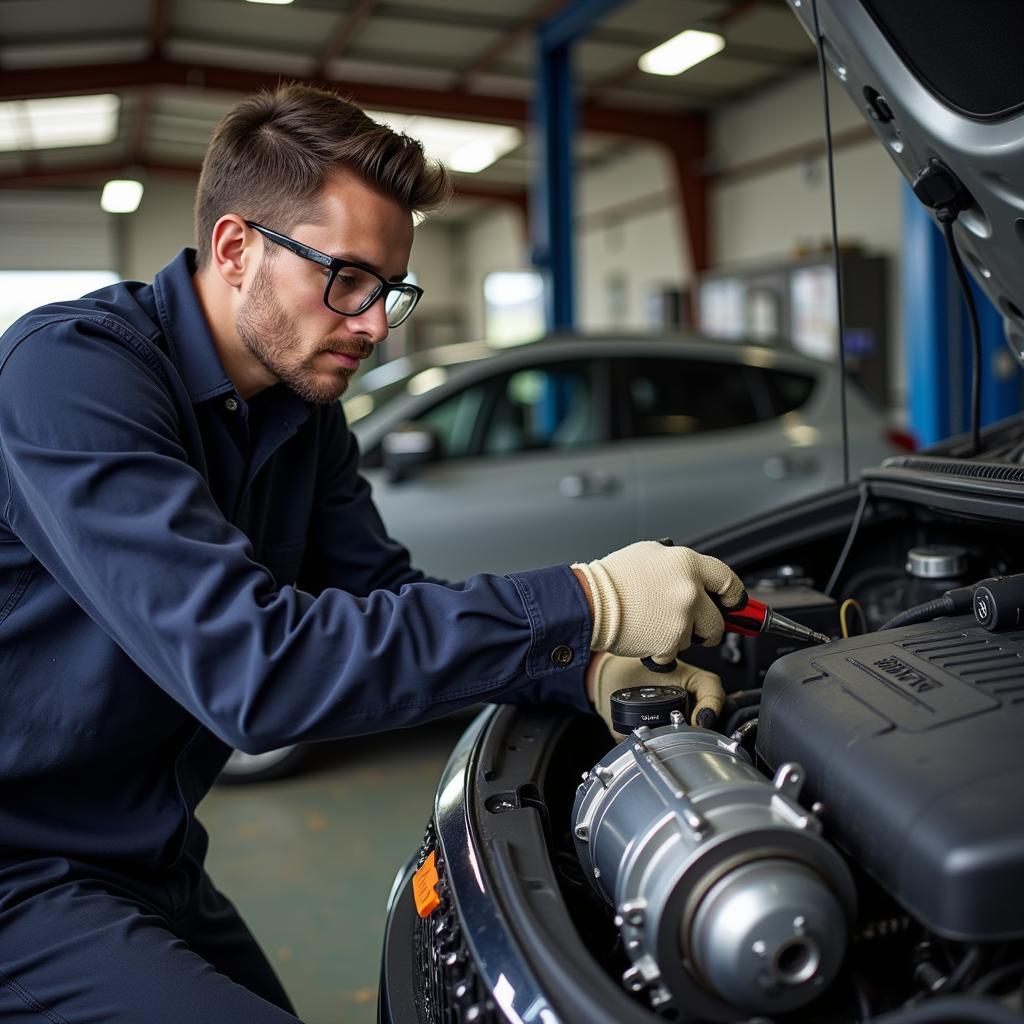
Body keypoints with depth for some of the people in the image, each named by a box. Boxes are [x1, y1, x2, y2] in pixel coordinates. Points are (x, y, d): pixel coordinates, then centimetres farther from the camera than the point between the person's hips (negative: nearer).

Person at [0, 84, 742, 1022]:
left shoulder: (303, 411, 3)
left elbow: (384, 595, 1)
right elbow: (249, 665, -35)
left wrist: (595, 674, -16)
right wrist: (584, 606, -33)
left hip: (153, 862, 8)